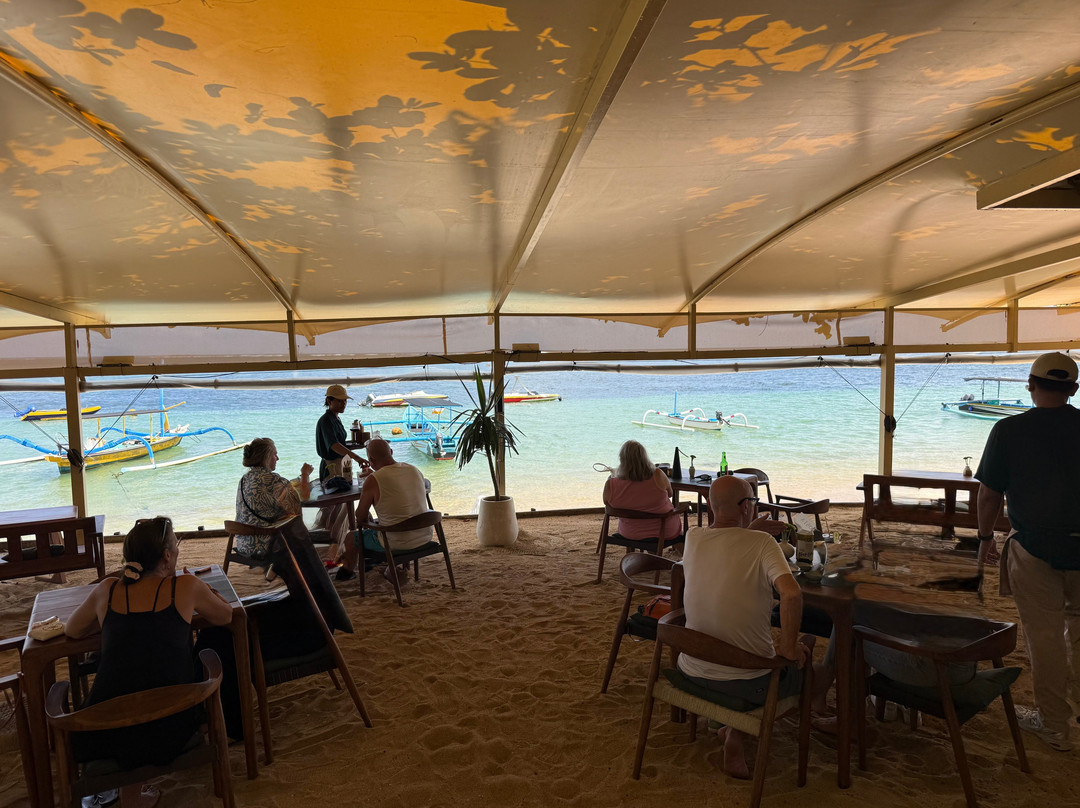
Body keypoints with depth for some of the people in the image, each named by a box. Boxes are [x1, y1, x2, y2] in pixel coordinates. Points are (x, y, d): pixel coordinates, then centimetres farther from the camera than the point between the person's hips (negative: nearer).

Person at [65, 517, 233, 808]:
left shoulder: (108, 590, 5)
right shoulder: (185, 587, -3)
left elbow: (71, 630, 24)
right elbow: (225, 616, 15)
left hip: (106, 732, 3)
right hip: (166, 731, -3)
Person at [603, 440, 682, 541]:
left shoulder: (611, 485, -23)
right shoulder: (658, 476, -26)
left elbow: (606, 502, -1)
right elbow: (670, 494, -4)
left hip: (630, 534, 2)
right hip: (665, 531, -2)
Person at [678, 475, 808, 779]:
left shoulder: (693, 537, -3)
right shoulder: (762, 543, -17)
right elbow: (792, 594, -31)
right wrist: (789, 648, -18)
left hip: (692, 671, 6)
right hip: (745, 681, -6)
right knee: (802, 659, 24)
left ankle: (735, 727, 25)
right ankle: (737, 731, 15)